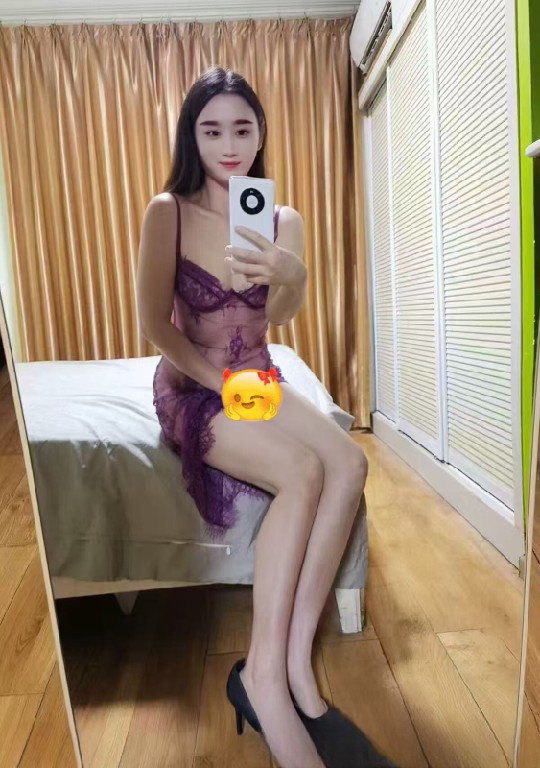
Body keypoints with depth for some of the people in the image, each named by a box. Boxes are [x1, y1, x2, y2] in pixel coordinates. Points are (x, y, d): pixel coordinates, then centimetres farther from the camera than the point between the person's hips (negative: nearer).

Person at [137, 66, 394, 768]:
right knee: (303, 472, -30)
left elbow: (282, 315, -15)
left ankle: (291, 662, -16)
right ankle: (269, 675, -17)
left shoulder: (284, 220, 4)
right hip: (190, 386, -4)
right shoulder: (167, 213, -6)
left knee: (350, 464, -24)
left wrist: (291, 277, -38)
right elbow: (155, 326, -8)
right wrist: (224, 385, -16)